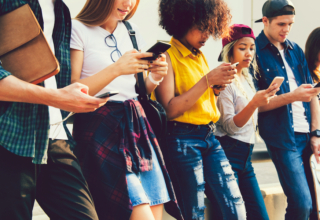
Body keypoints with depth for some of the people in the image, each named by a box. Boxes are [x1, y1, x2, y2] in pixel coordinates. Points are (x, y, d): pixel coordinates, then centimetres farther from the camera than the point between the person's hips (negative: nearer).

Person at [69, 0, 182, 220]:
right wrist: (116, 69, -20)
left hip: (136, 126, 7)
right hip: (102, 129, -6)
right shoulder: (78, 29, -5)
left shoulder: (132, 30, 15)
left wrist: (155, 77, -2)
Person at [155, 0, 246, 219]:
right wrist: (207, 80, -18)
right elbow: (170, 109, -18)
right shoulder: (168, 56, -9)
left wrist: (218, 86, 3)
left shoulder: (200, 57, 13)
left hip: (210, 137, 7)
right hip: (183, 140, -7)